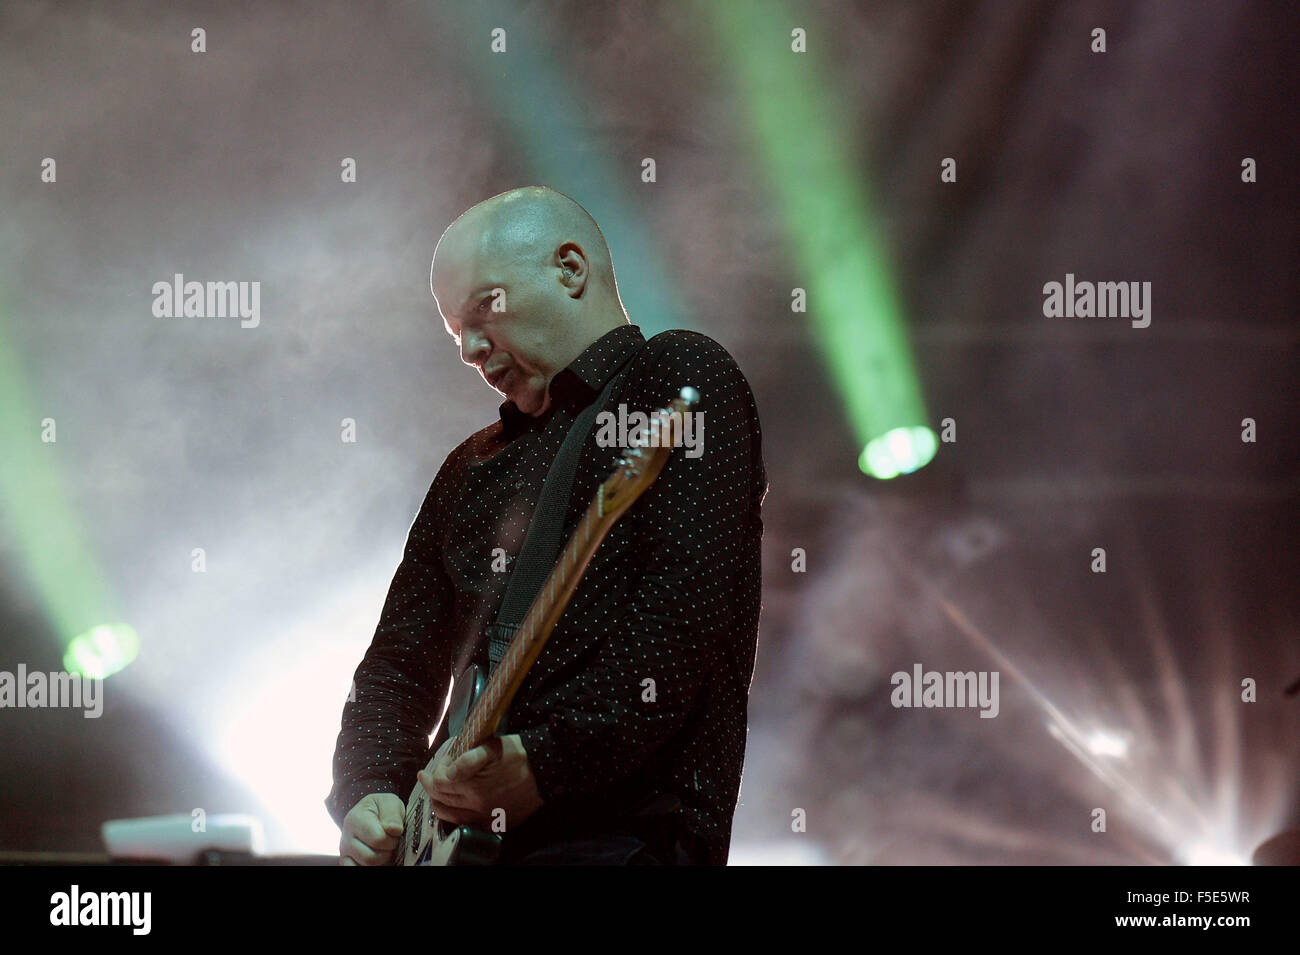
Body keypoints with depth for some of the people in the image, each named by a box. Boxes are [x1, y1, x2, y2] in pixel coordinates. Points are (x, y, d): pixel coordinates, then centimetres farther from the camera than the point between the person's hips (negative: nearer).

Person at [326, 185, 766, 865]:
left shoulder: (683, 378, 3)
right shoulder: (474, 467, 26)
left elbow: (686, 614, -12)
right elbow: (402, 660, 24)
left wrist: (545, 763, -19)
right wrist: (371, 795, 4)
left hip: (626, 828, -7)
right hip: (458, 833, 7)